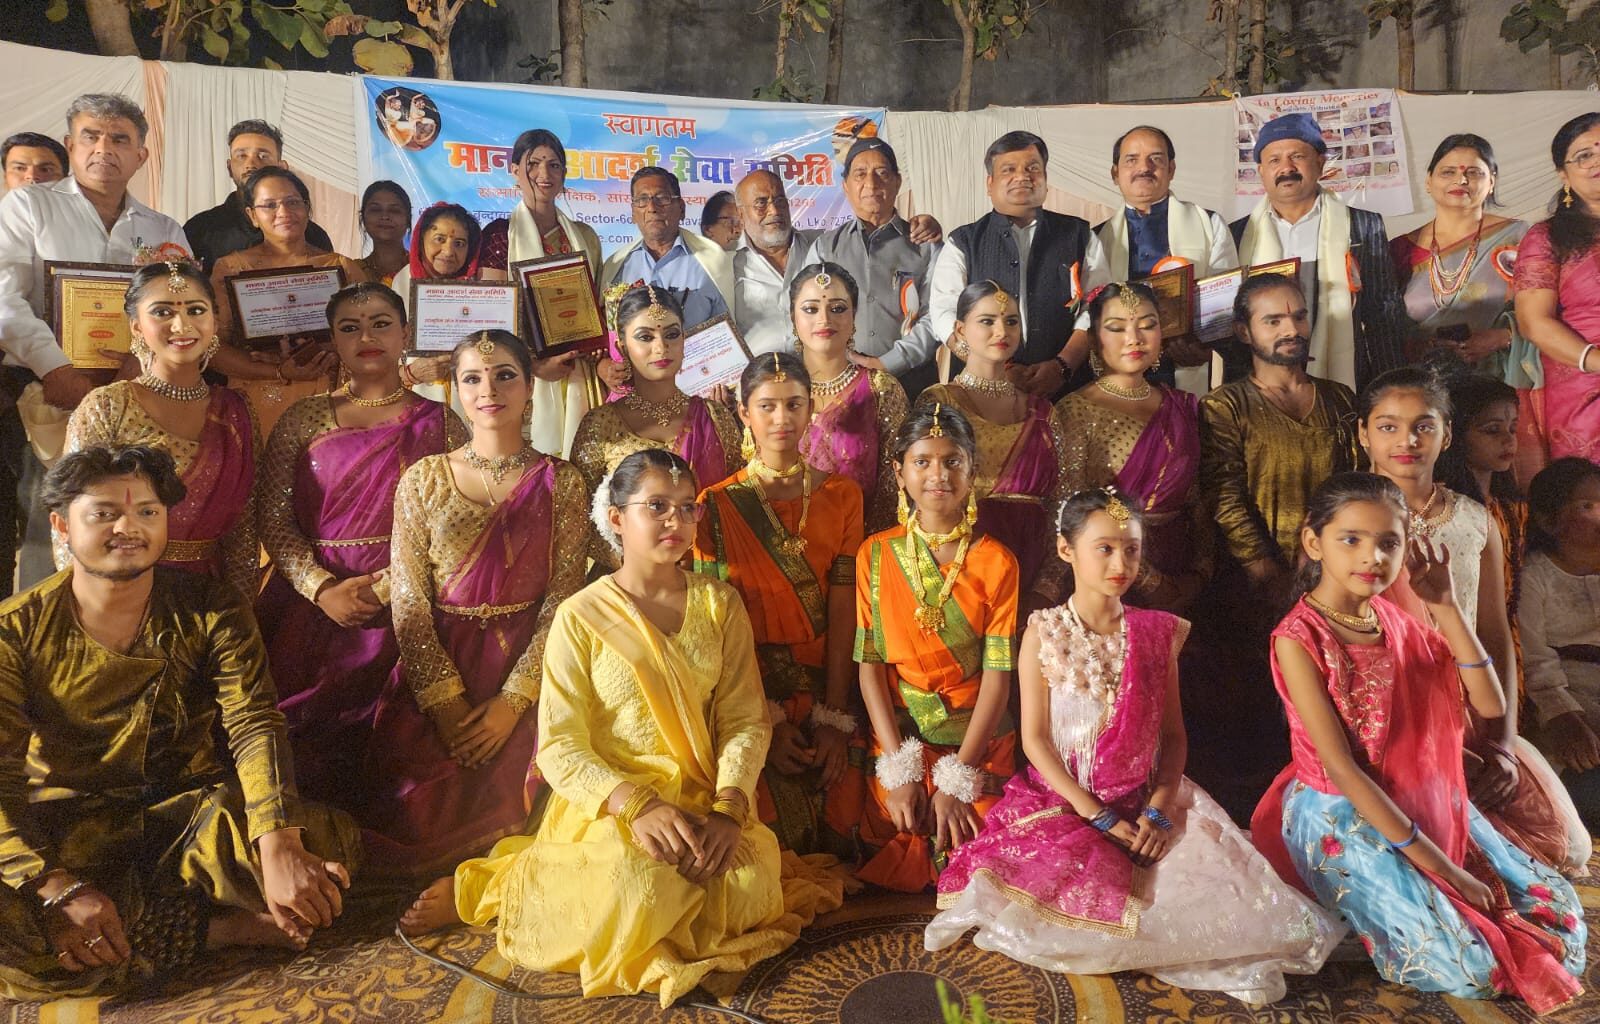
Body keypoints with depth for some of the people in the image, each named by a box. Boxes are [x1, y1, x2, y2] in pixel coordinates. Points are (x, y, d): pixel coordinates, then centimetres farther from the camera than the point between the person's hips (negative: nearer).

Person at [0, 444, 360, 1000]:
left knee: (329, 842, -27)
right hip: (71, 825, 0)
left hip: (193, 810, 0)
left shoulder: (211, 609, -5)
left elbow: (254, 725, -18)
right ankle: (224, 927, -19)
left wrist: (277, 848, -36)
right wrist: (59, 889, -30)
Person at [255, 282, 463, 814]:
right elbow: (274, 520, 3)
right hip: (309, 605, 2)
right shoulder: (305, 419, 9)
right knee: (301, 738, -1)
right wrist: (324, 588, -12)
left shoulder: (439, 423, 6)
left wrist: (392, 585, -14)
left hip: (401, 607, -1)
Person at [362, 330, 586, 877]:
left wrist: (513, 701, -12)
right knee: (414, 814, -14)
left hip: (525, 673, -1)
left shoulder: (560, 482, 3)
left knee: (500, 805, -18)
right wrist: (445, 701, -10)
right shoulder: (424, 479, 5)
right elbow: (408, 600, 0)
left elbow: (562, 601, -3)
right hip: (434, 672, 1)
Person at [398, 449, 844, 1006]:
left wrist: (729, 807, -17)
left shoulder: (720, 604, 5)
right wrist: (637, 805, -24)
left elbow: (745, 720, 0)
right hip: (606, 803, -3)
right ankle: (482, 887, -4)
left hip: (697, 799, 3)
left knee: (751, 877, -27)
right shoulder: (581, 616, -4)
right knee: (639, 879, -35)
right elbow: (559, 748, -9)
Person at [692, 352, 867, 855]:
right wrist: (768, 720, -12)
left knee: (840, 817, -13)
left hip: (826, 691, 2)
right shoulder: (717, 506, -1)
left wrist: (834, 717, -9)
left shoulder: (842, 495, 6)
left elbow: (843, 611, -1)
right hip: (749, 694, -2)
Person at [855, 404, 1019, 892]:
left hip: (979, 740, -1)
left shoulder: (996, 561, -6)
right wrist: (899, 768, -12)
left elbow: (998, 674, -10)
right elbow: (870, 664, -5)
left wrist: (957, 777, -16)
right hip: (898, 738, 1)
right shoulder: (875, 555, -2)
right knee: (897, 867, 3)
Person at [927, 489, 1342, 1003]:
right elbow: (1035, 740, -9)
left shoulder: (1158, 633, 3)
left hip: (1142, 801, 3)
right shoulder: (1043, 634, -6)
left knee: (1212, 882, -19)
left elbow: (1173, 734, 3)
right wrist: (1098, 817, -15)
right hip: (1062, 801, -2)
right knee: (1076, 888, -27)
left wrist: (1158, 811, -13)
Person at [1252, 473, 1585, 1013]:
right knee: (1466, 967, -17)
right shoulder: (1299, 638, -20)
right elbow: (1341, 768, -21)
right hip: (1344, 817, -7)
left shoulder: (1397, 619, 1)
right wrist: (1437, 866, -20)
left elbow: (1490, 704, -4)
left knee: (1557, 911, 6)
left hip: (1425, 804, 7)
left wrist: (1445, 607, -12)